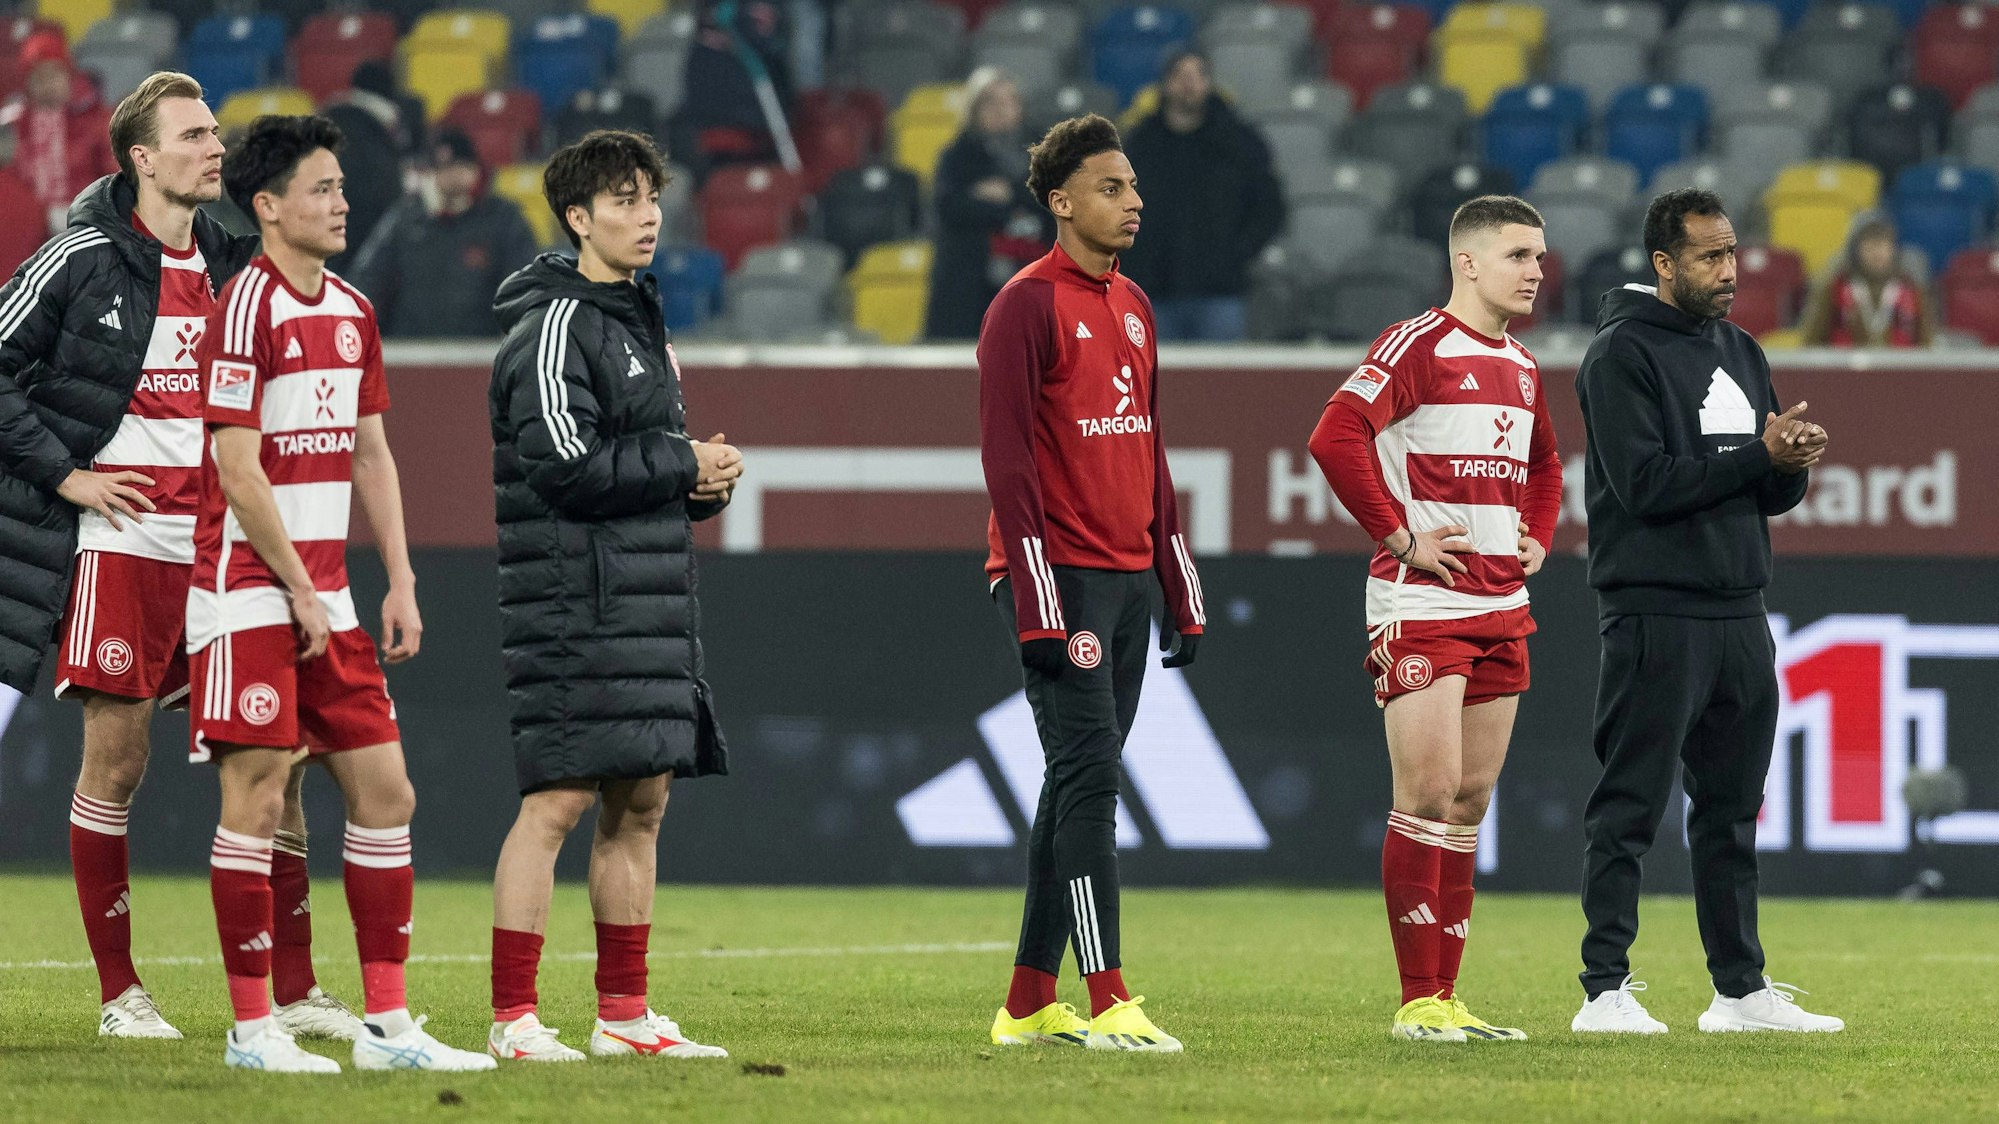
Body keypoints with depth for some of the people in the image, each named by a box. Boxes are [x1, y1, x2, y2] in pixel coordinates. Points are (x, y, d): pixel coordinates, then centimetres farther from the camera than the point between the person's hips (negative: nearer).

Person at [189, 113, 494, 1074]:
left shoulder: (352, 311, 13)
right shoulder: (246, 308, -11)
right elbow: (238, 470, -15)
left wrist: (400, 582, 11)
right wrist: (301, 592, -13)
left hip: (324, 591, 8)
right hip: (249, 590, -8)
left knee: (384, 791, 5)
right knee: (256, 796, -6)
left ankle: (386, 1022, 9)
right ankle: (251, 1028, -1)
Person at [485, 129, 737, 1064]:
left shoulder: (635, 320, 20)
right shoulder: (555, 324, -11)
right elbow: (568, 464, -21)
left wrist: (709, 483, 4)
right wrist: (685, 466, -10)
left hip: (649, 608, 10)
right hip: (575, 608, -10)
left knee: (640, 803, 11)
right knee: (556, 801, -10)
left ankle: (624, 1013, 16)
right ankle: (512, 1020, -9)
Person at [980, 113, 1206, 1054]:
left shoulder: (1133, 306, 16)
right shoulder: (1027, 306, -9)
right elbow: (1006, 458, -14)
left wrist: (1182, 594, 18)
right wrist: (1039, 608, -19)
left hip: (1128, 581, 8)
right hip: (1060, 581, -8)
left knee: (1080, 785, 9)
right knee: (1090, 777, -12)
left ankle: (1029, 1004, 14)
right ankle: (1108, 1006, -14)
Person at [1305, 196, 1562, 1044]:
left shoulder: (1522, 369, 16)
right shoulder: (1418, 347, -9)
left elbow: (1543, 464, 34)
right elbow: (1334, 438, -20)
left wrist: (1536, 540, 17)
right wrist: (1399, 535, -17)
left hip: (1501, 609, 8)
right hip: (1421, 604, -8)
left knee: (1470, 802, 8)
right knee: (1428, 796, -9)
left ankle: (1447, 996, 11)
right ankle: (1419, 1001, -7)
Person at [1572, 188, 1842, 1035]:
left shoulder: (1741, 353, 17)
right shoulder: (1623, 354, -7)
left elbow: (1769, 493, 15)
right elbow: (1646, 484, -16)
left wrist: (1794, 466, -8)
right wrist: (1759, 457, -16)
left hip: (1739, 614, 8)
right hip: (1655, 612, -8)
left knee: (1732, 812, 11)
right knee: (1629, 810, -6)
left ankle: (1741, 989, 17)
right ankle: (1606, 990, -5)